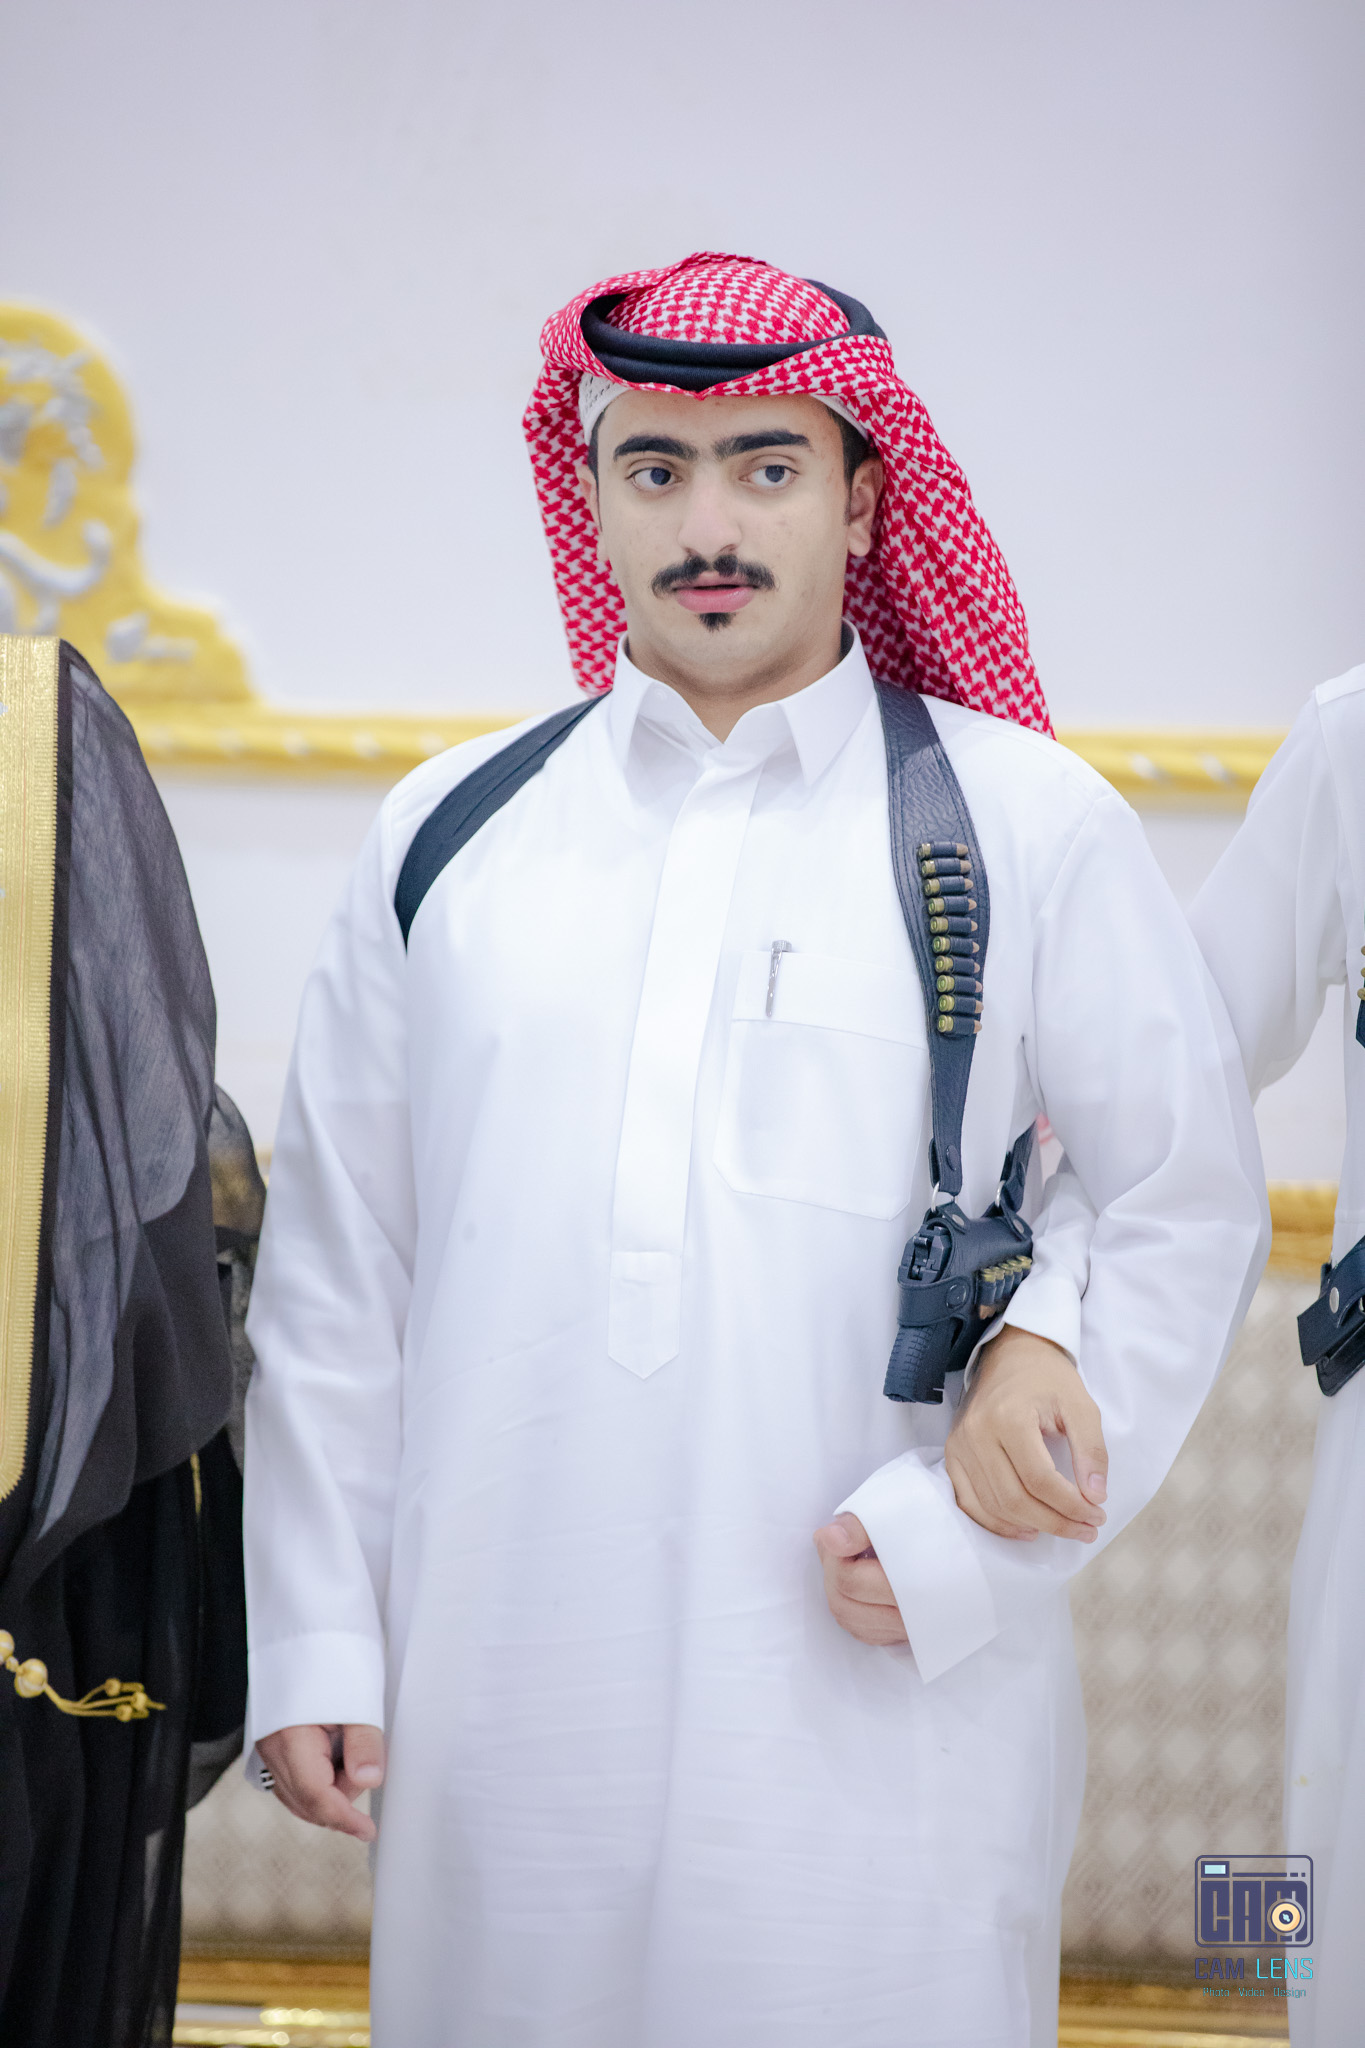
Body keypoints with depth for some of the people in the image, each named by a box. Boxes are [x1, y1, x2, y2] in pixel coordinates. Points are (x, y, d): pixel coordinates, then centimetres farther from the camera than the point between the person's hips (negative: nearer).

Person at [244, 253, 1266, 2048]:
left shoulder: (1027, 825, 2)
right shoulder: (451, 832, 9)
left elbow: (1189, 1210, 3)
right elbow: (336, 1260, 11)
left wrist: (962, 1555, -6)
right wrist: (314, 1639, 7)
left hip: (879, 1715, -2)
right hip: (501, 1713, 2)